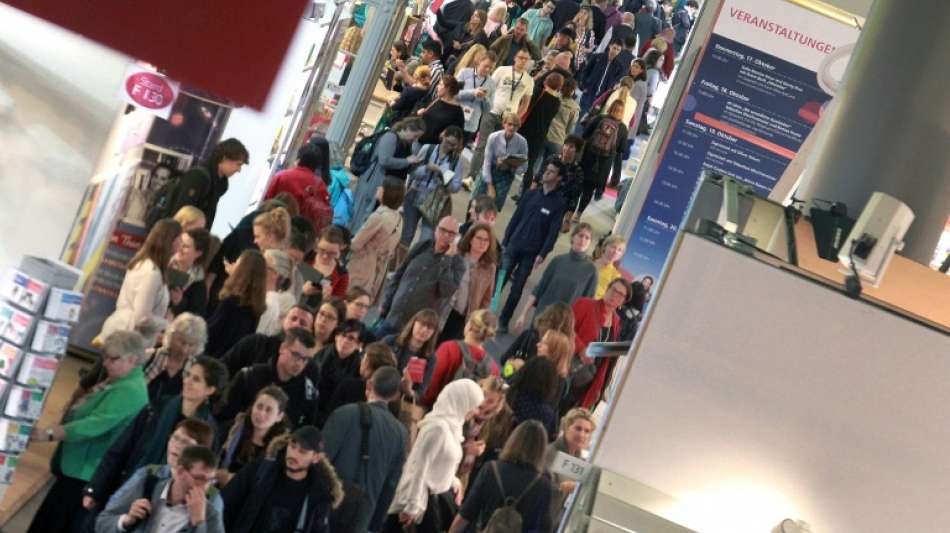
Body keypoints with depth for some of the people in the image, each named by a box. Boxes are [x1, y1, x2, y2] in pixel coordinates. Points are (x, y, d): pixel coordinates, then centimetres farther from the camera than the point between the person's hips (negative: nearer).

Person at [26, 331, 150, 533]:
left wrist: (50, 433, -30)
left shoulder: (130, 390, -23)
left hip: (84, 471, -10)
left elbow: (95, 424, -30)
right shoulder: (117, 380, 11)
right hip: (76, 465, 10)